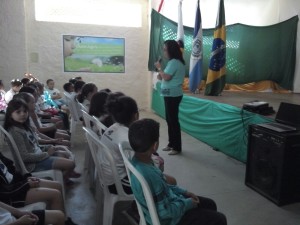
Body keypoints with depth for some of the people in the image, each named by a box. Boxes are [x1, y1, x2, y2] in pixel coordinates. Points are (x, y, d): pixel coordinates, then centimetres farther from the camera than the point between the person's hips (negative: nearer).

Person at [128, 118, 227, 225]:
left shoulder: (138, 161, -9)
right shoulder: (148, 176, -37)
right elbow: (165, 212, -27)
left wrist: (183, 192, 6)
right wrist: (187, 204, -12)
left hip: (166, 203, 8)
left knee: (210, 204, 19)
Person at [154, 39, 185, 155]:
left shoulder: (174, 62, -16)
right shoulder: (176, 62, 16)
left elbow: (167, 77, -20)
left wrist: (159, 68, -7)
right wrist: (161, 76, 7)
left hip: (172, 95, -11)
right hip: (171, 94, 11)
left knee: (173, 120, -6)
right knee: (170, 120, 15)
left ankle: (177, 147, 2)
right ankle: (171, 144, 24)